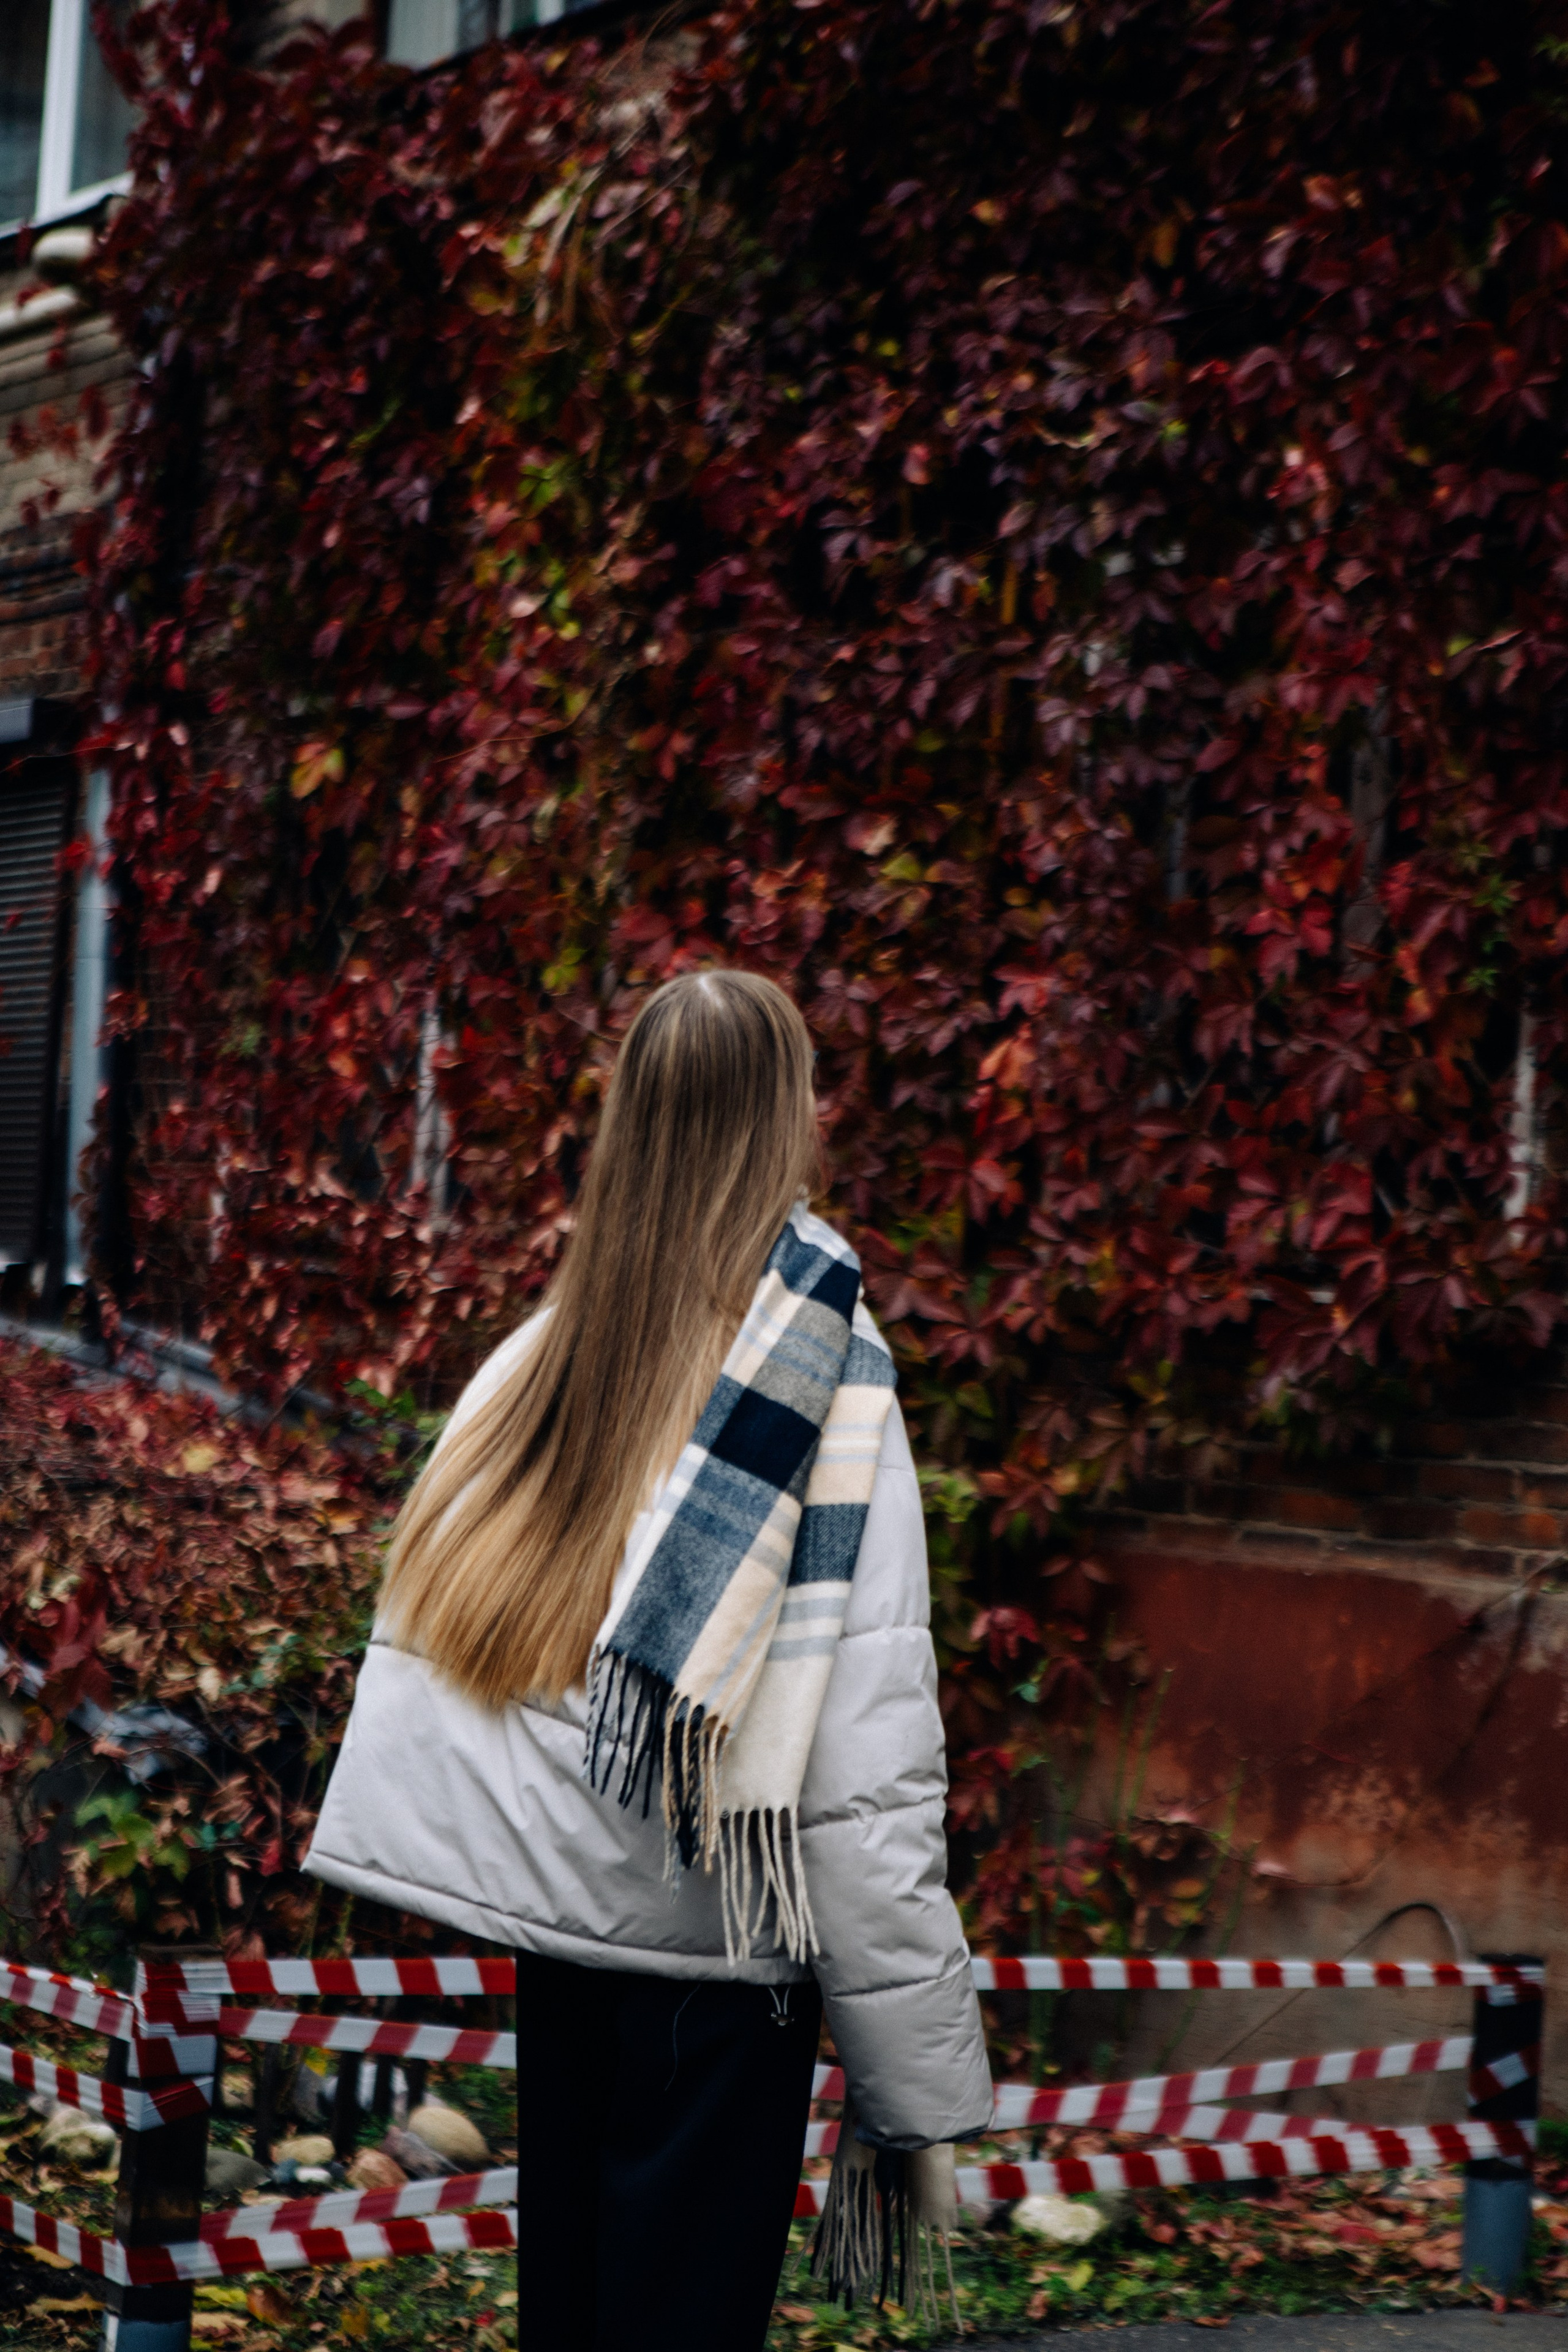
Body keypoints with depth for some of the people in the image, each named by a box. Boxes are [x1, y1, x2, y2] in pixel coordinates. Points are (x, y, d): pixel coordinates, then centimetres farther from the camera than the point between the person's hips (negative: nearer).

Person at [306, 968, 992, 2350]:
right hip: (711, 1942, -5)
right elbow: (869, 1778, -16)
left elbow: (432, 1631, 4)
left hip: (555, 1919, 5)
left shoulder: (543, 1356, 2)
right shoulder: (827, 1381, -14)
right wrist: (922, 2096, -12)